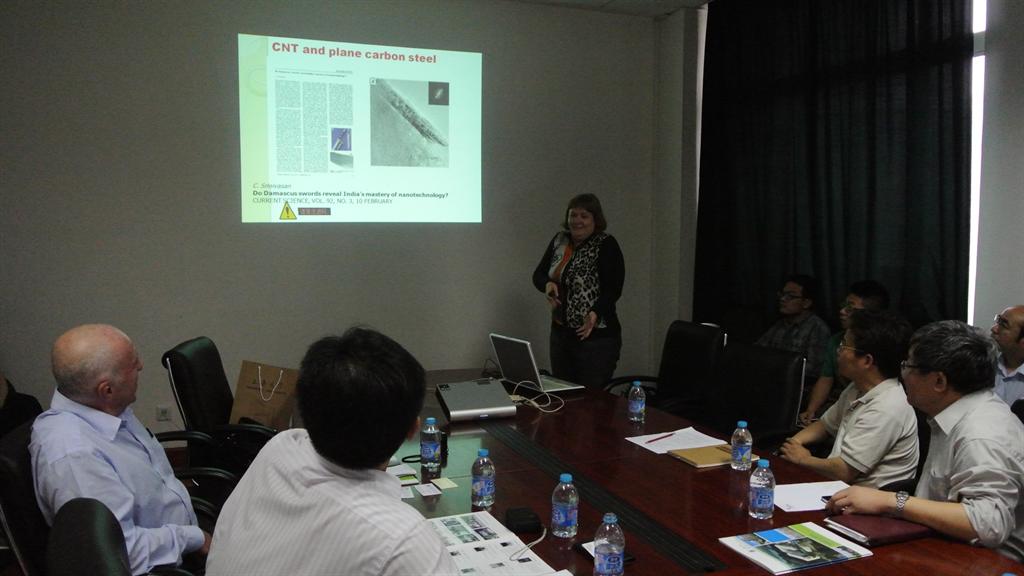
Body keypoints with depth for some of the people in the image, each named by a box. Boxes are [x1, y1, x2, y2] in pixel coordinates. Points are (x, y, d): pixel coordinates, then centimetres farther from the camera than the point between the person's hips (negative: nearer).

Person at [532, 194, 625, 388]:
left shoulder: (606, 245, -10)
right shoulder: (559, 241, 8)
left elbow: (614, 288, -16)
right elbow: (539, 274, 12)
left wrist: (595, 313, -33)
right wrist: (548, 284, -11)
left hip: (595, 337, -6)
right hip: (560, 332, 6)